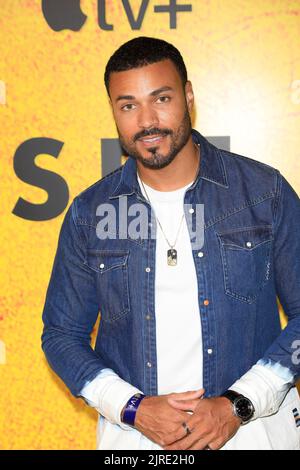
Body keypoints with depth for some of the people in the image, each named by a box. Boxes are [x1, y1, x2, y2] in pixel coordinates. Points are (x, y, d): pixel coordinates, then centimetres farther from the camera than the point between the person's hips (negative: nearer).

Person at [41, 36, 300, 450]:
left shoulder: (266, 191, -7)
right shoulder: (89, 213, -3)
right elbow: (61, 334, 2)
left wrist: (237, 405, -14)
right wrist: (134, 408, -11)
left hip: (253, 427, 0)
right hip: (132, 432, 1)